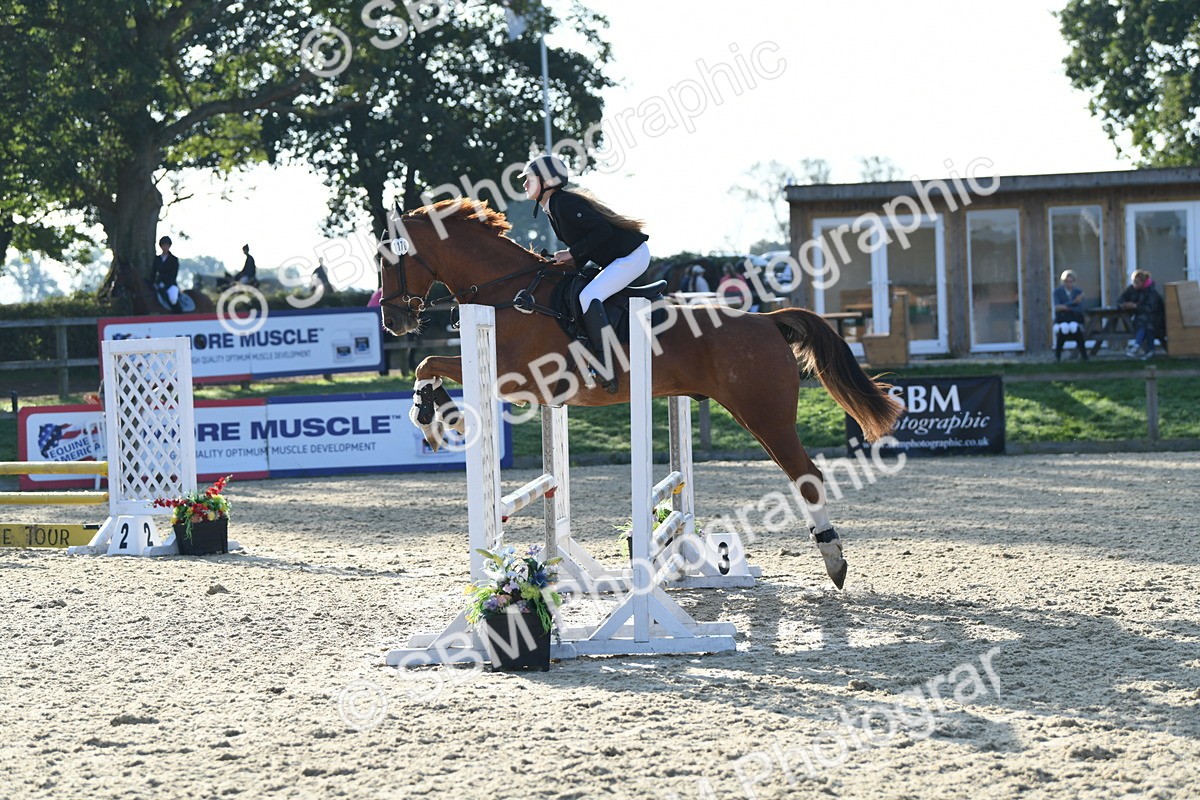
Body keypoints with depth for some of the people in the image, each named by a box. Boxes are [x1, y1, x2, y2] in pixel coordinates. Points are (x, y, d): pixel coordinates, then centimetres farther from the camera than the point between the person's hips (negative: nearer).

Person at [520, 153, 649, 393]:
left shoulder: (564, 203, -18)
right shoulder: (553, 209, 14)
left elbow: (602, 230, -24)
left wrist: (572, 253, -19)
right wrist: (573, 262, 3)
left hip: (632, 255, -11)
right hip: (616, 259, 11)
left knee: (588, 297, -23)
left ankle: (606, 367, -24)